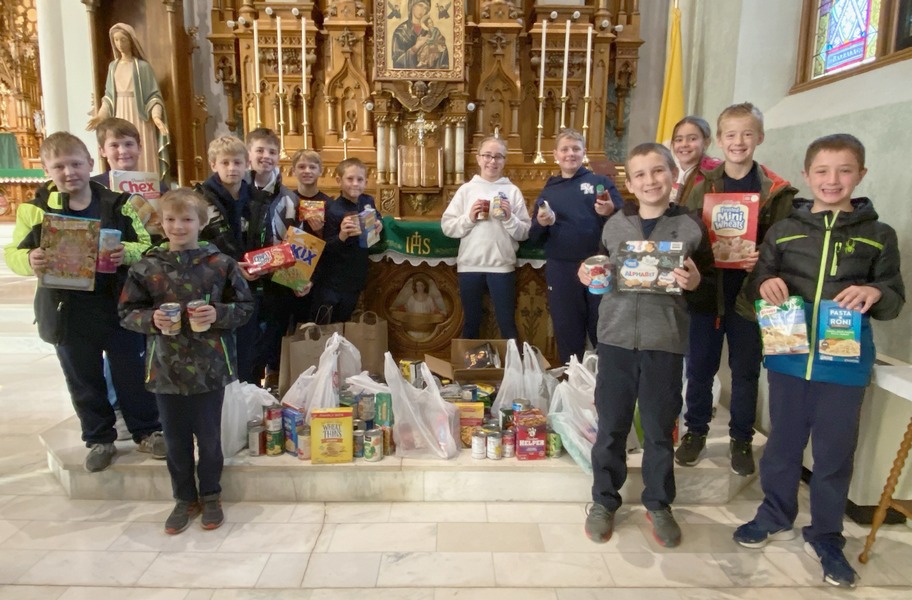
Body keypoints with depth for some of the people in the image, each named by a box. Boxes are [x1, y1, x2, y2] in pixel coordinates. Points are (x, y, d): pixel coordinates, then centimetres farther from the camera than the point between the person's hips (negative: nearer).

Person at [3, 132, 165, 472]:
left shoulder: (118, 203, -3)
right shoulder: (34, 209, -2)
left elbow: (147, 245, -2)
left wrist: (128, 252, -24)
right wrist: (29, 260, -22)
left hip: (118, 306, -1)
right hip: (68, 311, 1)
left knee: (132, 374, 9)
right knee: (84, 382, 14)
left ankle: (148, 433, 27)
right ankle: (99, 440, 32)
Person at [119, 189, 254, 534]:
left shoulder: (220, 264, -5)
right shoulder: (147, 268, -1)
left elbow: (245, 306, 0)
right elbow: (127, 313, 5)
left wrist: (218, 314, -17)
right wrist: (151, 319, -15)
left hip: (209, 367, -1)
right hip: (166, 367, 2)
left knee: (209, 437, 11)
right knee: (176, 439, 13)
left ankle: (210, 496, 32)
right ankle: (185, 499, 33)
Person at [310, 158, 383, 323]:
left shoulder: (368, 202, -3)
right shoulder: (333, 210, -18)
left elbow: (377, 221, 14)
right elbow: (326, 249, -18)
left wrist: (379, 226, -9)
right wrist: (342, 236, -37)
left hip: (356, 277, 5)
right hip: (331, 280, -5)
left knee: (342, 323, 22)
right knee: (322, 326, 6)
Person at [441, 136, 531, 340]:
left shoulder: (512, 191, 4)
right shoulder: (466, 189, 6)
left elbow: (525, 233, 2)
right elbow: (446, 226, 2)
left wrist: (509, 218, -15)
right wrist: (468, 218, -13)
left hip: (502, 266, -1)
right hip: (469, 265, 1)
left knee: (507, 323, 7)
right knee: (471, 322, 15)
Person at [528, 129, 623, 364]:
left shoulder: (601, 182, 6)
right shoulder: (548, 190, 12)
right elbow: (535, 237, 11)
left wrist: (611, 212, -21)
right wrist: (541, 224, -10)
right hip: (561, 271, 2)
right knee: (567, 334, 11)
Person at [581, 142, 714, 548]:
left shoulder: (691, 226, 0)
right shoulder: (615, 224, 5)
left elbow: (709, 287, 4)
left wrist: (695, 283, -17)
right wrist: (589, 277, -4)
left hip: (665, 341, -1)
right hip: (616, 335, 2)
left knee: (660, 428, 11)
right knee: (611, 425, 10)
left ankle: (658, 504, 31)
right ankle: (604, 500, 28)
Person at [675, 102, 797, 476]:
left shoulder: (777, 191, -1)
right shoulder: (702, 187, 4)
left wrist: (763, 260, -23)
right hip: (706, 291, 1)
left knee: (745, 370, 11)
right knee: (699, 366, 11)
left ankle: (741, 438, 28)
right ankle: (696, 430, 29)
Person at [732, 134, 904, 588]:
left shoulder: (879, 236, 1)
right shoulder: (783, 231, 3)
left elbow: (896, 301, 3)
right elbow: (754, 288, 6)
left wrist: (876, 293, -19)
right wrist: (765, 284, -16)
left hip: (845, 363, -1)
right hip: (788, 356, 1)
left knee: (834, 452, 10)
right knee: (783, 442, 15)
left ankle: (825, 537, 29)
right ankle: (776, 516, 35)